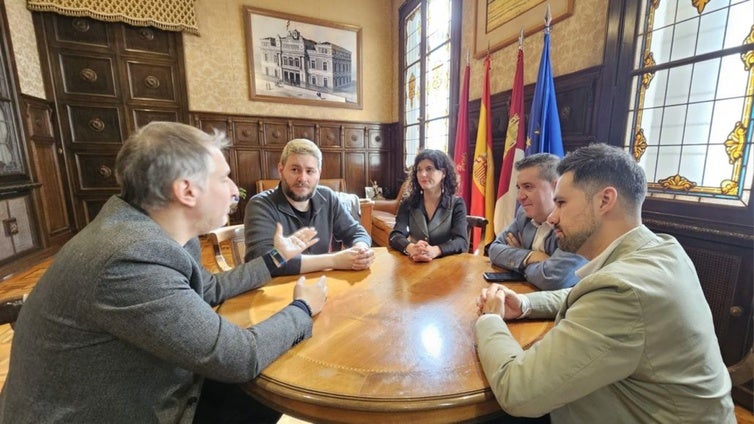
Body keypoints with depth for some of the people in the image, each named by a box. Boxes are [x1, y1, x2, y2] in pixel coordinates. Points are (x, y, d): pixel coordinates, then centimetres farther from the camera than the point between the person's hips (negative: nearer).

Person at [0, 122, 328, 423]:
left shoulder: (157, 233, -8)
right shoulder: (132, 260, -34)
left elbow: (207, 289, 9)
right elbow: (240, 357, -29)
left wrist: (276, 257, 12)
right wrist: (302, 309, -13)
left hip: (131, 393, 7)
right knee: (264, 397, -1)